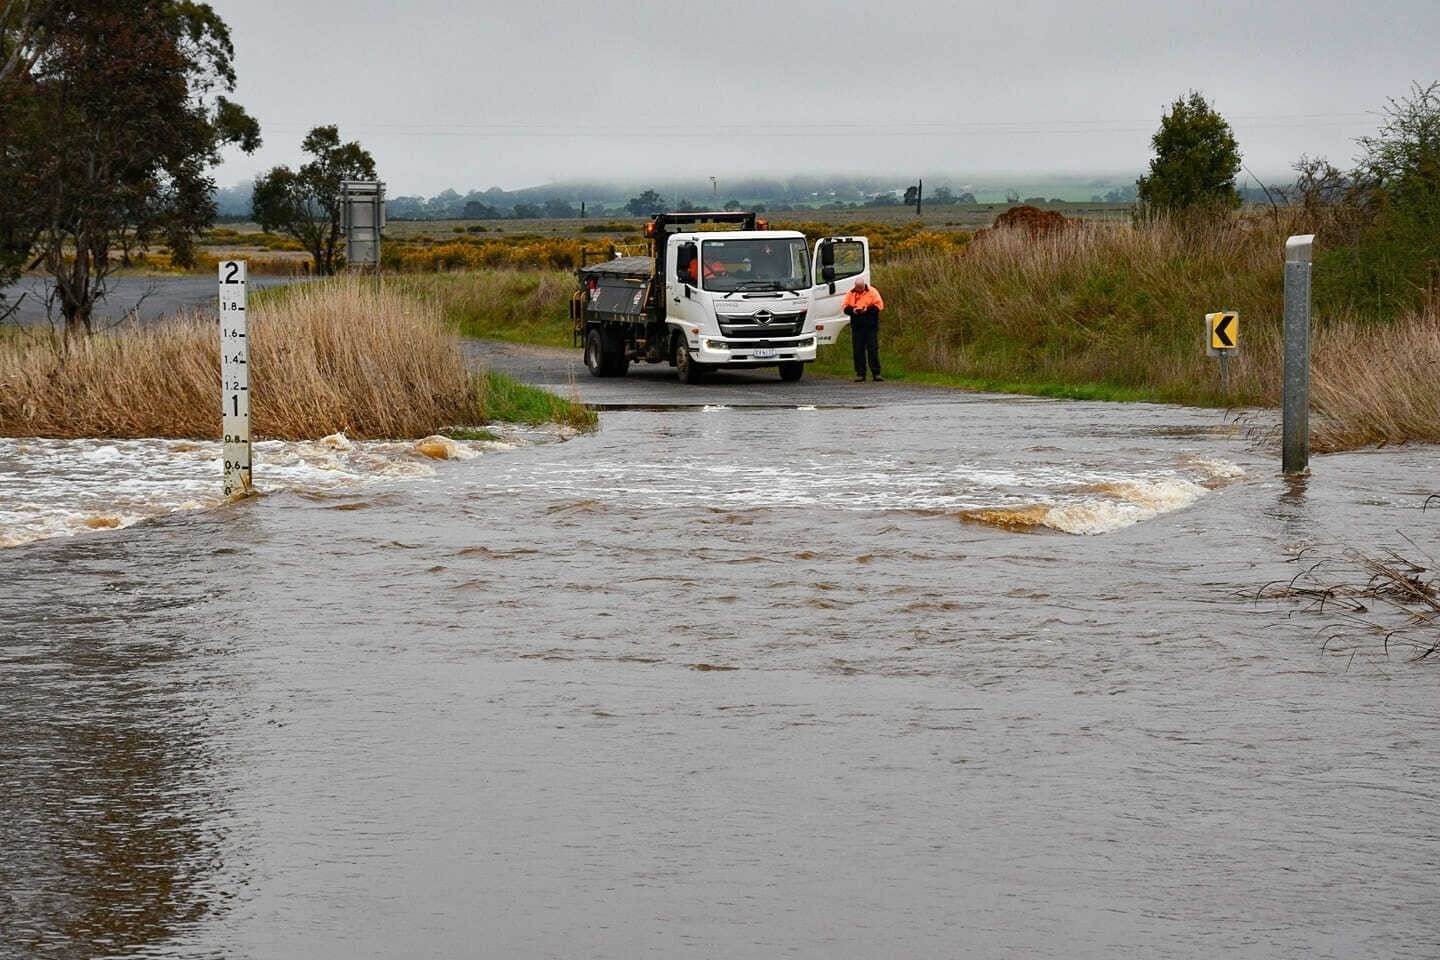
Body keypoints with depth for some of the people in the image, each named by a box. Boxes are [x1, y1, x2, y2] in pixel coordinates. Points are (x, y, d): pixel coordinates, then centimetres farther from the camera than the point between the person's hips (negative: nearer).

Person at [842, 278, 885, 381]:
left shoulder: (872, 292, 1)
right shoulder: (850, 294, 9)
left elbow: (879, 305, -4)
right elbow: (845, 307, 8)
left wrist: (867, 309, -17)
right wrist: (852, 310, -12)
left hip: (871, 326, -2)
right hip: (857, 326, 2)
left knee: (873, 349, -4)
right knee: (858, 350, 1)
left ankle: (876, 373, 0)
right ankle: (860, 374, 5)